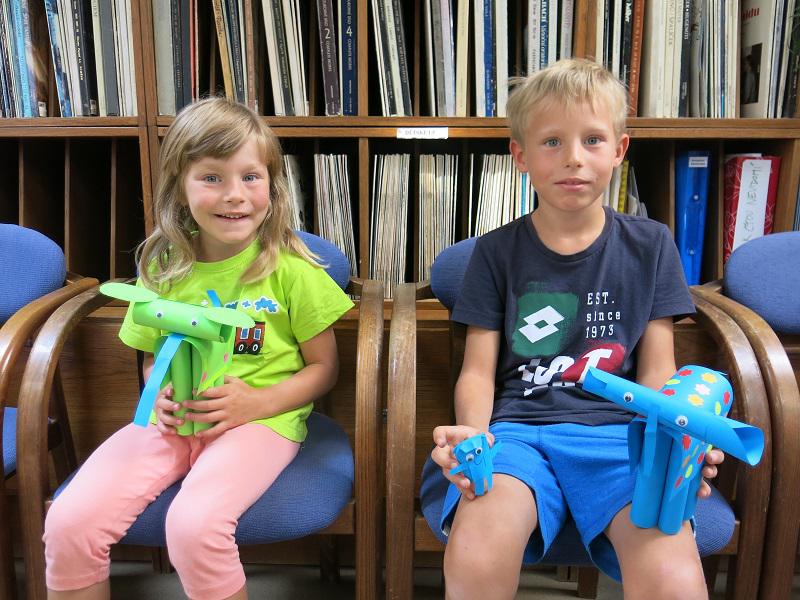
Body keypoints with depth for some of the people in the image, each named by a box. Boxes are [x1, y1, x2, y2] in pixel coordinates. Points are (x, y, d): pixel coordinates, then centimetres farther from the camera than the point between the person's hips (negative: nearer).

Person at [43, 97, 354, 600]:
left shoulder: (290, 269, -7)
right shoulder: (164, 267, 6)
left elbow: (324, 367, -1)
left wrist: (256, 403, -15)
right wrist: (161, 394, -4)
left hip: (261, 418, -4)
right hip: (174, 418, 4)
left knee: (193, 525, -30)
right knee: (69, 522, -15)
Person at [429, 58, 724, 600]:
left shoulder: (650, 246, 11)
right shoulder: (497, 252, 8)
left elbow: (657, 370, 8)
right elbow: (478, 370, 4)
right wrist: (471, 433, -18)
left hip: (618, 432, 1)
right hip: (517, 427, 0)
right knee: (474, 556, -32)